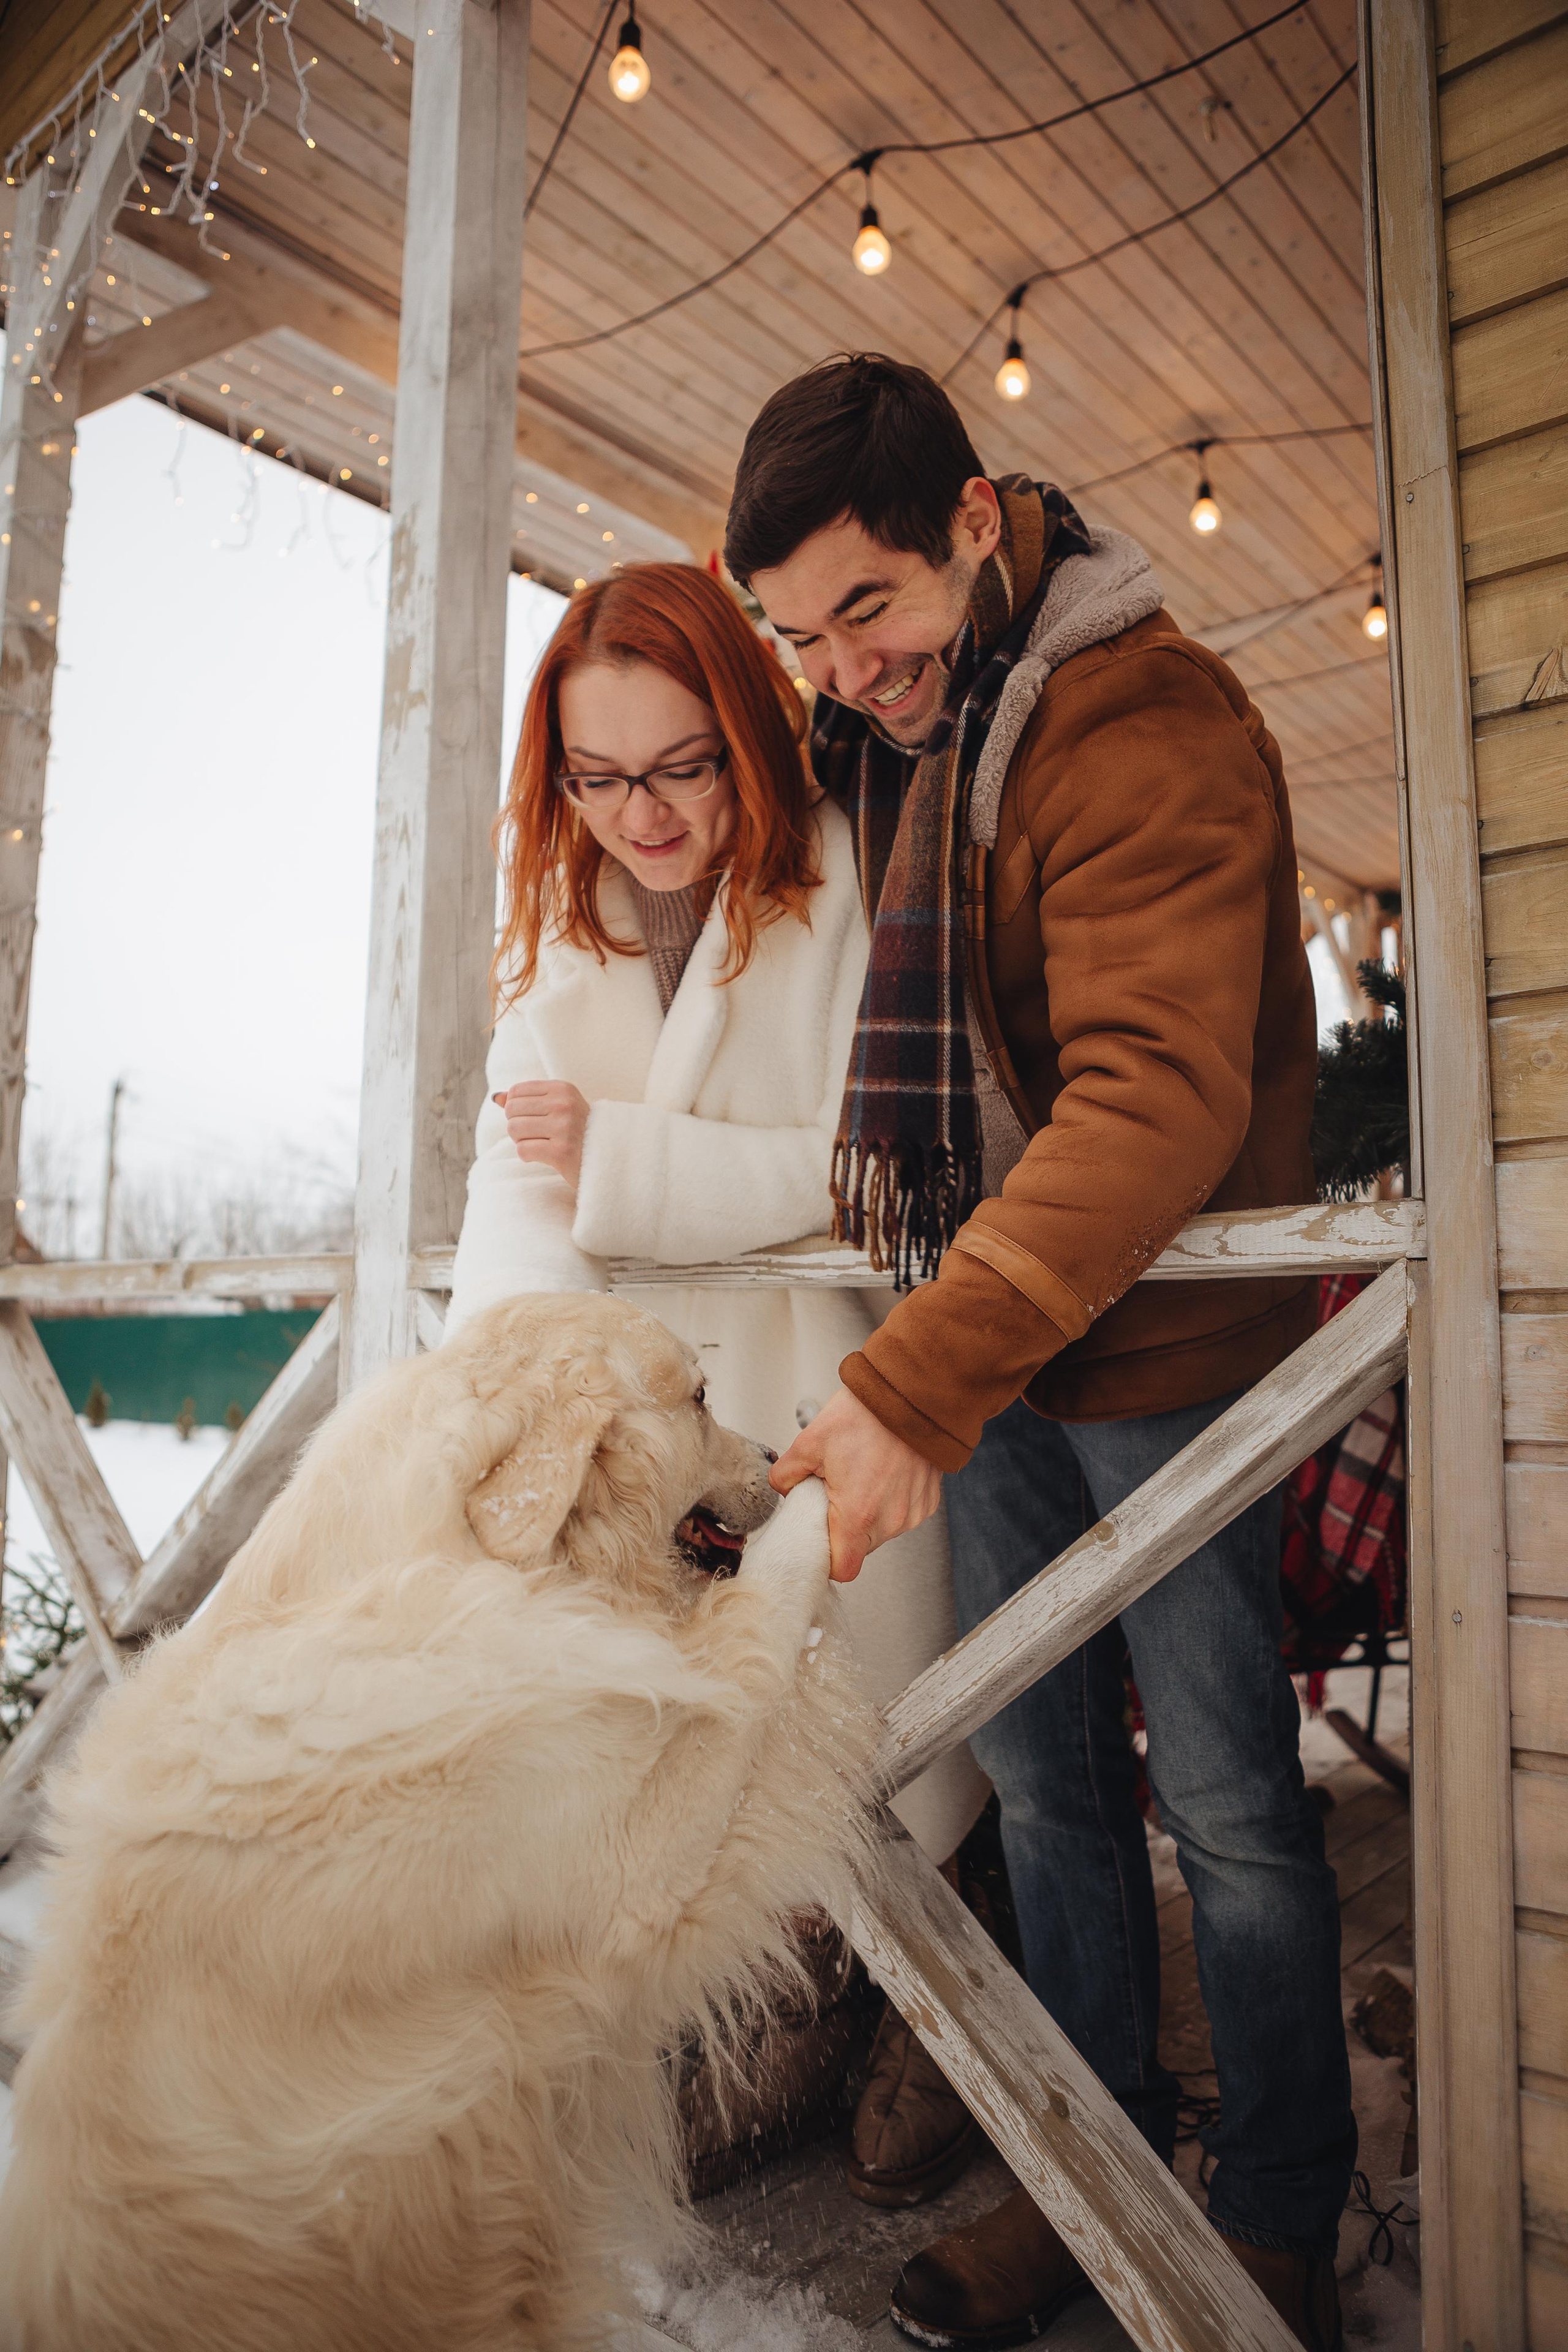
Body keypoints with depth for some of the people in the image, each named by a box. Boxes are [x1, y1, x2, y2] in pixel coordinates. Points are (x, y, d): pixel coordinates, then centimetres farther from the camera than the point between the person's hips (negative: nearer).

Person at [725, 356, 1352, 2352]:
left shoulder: (1148, 723, -16)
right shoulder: (878, 734, 11)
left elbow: (1159, 1095, -29)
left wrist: (915, 1381, -34)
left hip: (1159, 1346, -7)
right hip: (978, 1343, 7)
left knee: (1225, 1803, 6)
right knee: (1042, 1780, 14)